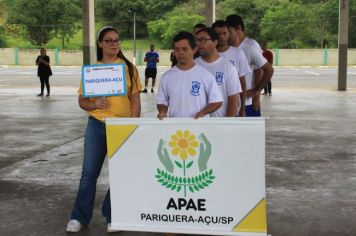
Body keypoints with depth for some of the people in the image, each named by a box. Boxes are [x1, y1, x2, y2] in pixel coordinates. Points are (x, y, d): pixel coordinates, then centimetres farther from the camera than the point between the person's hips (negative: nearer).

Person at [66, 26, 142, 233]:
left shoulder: (129, 68, 2)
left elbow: (136, 101, 2)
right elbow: (82, 100, 6)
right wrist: (94, 104, -15)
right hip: (96, 125, 1)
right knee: (89, 172, 4)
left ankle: (113, 217, 22)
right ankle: (80, 217, 17)